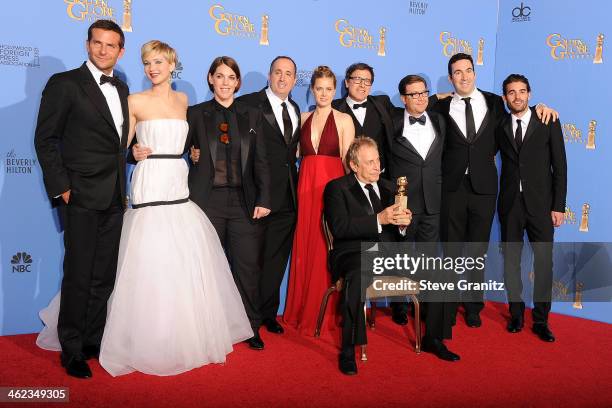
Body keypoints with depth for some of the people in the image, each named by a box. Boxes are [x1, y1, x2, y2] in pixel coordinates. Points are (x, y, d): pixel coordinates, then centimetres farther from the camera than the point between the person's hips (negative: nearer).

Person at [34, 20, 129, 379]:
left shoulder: (121, 89, 14)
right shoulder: (65, 83, -5)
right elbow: (45, 139, -6)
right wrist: (61, 187, -12)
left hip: (114, 199, 6)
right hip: (82, 197, -6)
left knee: (104, 277, 12)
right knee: (78, 278, 2)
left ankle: (94, 341, 27)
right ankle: (72, 351, 18)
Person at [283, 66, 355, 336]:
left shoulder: (344, 120, 1)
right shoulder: (304, 118, 13)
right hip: (306, 186, 4)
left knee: (326, 250, -1)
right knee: (303, 248, 7)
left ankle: (322, 315, 13)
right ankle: (301, 310, 22)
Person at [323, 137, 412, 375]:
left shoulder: (389, 188, 23)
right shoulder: (337, 188, 5)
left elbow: (402, 220, 19)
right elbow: (339, 227, -11)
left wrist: (405, 221, -6)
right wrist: (379, 219, -18)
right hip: (355, 252, -5)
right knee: (357, 275, -39)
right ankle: (348, 351, -29)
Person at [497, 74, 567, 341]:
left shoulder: (548, 124, 1)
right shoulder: (500, 126, 6)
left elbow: (560, 167, -1)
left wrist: (558, 206, -5)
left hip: (541, 204, -1)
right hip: (510, 204, 2)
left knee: (543, 262, 1)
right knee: (511, 260, 8)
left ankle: (541, 320, 14)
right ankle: (516, 314, 22)